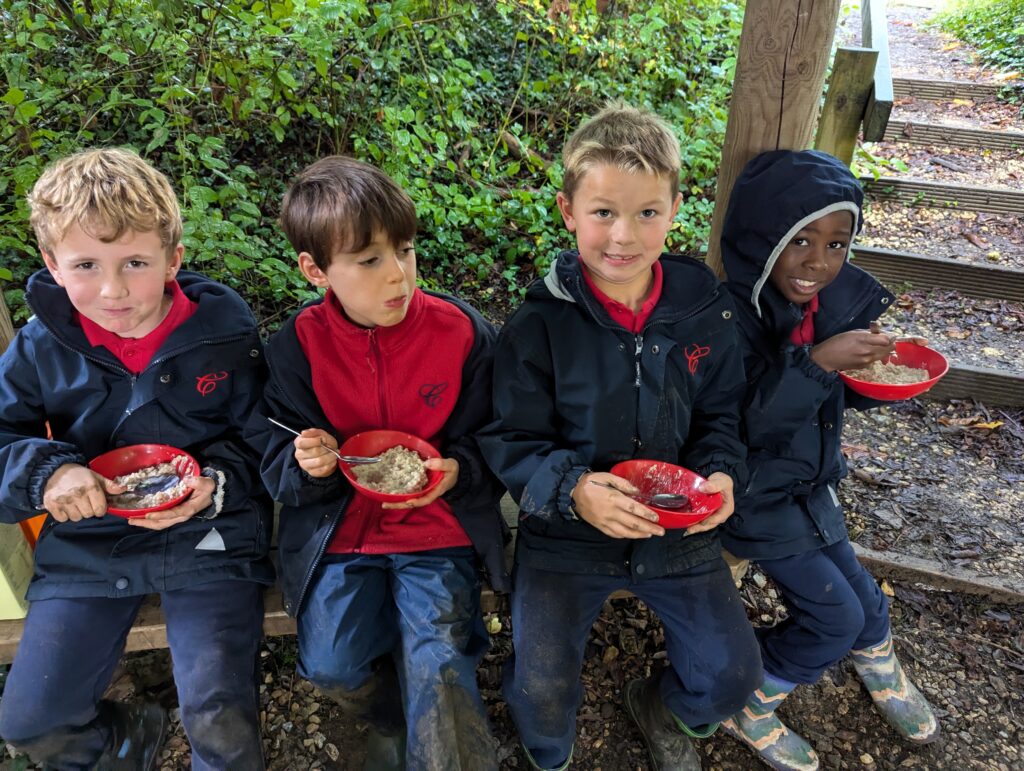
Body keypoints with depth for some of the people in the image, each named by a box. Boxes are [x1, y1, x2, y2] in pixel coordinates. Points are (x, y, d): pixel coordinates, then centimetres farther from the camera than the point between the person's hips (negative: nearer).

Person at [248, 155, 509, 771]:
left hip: (439, 528, -1)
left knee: (437, 667, -17)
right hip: (341, 532, 2)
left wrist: (456, 472, -20)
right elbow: (273, 457, 0)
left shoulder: (462, 332, -8)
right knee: (330, 664, -13)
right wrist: (306, 465, -22)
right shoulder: (299, 346, -7)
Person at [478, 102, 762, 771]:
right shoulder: (540, 324, -14)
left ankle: (664, 708, 37)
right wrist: (574, 490, -28)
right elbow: (512, 443, -10)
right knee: (542, 688, -13)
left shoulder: (705, 308, -5)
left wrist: (722, 474, -13)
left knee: (733, 673, 0)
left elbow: (720, 415, 7)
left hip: (679, 532, 3)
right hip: (566, 535, -2)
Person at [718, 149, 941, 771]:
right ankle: (746, 707, 24)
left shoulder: (839, 300, -7)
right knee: (835, 614, -2)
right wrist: (817, 363, -38)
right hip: (755, 492, -6)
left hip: (808, 481, 6)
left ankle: (882, 674, 53)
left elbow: (832, 399, 7)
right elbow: (739, 425, -31)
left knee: (860, 598, 17)